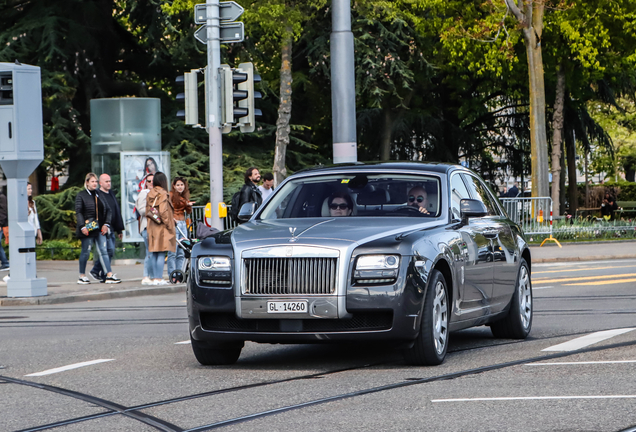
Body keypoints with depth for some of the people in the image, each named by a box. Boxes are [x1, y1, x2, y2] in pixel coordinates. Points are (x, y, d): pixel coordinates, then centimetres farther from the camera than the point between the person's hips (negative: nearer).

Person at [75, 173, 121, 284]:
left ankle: (109, 275, -7)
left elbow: (108, 210, 14)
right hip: (87, 229, -5)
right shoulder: (81, 196, -1)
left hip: (99, 229, 5)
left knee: (103, 251, -1)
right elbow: (78, 212, -7)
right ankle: (82, 276, 12)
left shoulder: (99, 195, 13)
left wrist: (106, 224, 1)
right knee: (85, 252, 2)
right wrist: (82, 227, -17)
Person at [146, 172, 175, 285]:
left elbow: (147, 211, 13)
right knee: (161, 253, -5)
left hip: (151, 228, 7)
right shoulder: (163, 194, -11)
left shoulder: (149, 194, 9)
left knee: (153, 253, 8)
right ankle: (159, 278, -8)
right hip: (161, 228, -7)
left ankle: (154, 277, 10)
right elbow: (163, 211, -16)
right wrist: (169, 225, -10)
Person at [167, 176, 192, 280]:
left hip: (183, 224, 7)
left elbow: (189, 212, 16)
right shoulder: (171, 195, -3)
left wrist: (189, 205, -4)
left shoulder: (184, 197, 17)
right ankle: (172, 275, -11)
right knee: (172, 251, -11)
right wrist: (172, 219, -21)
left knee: (182, 252, 5)